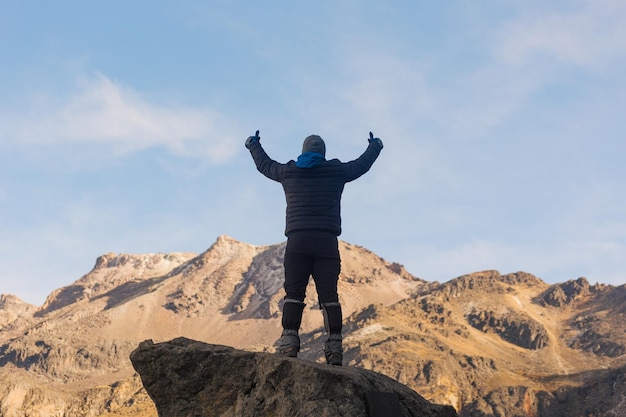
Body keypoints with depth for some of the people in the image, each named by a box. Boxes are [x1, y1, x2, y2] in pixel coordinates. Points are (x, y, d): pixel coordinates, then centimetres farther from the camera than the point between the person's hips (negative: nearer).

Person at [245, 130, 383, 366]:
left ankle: (289, 341, -12)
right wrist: (375, 146, 48)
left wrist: (253, 145, 50)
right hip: (327, 241, 0)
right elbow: (362, 164, 27)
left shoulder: (289, 172, 11)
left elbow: (264, 165, 30)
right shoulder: (336, 171, 10)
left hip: (297, 241, 0)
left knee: (293, 294, -1)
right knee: (329, 295, -2)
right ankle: (334, 345, -8)